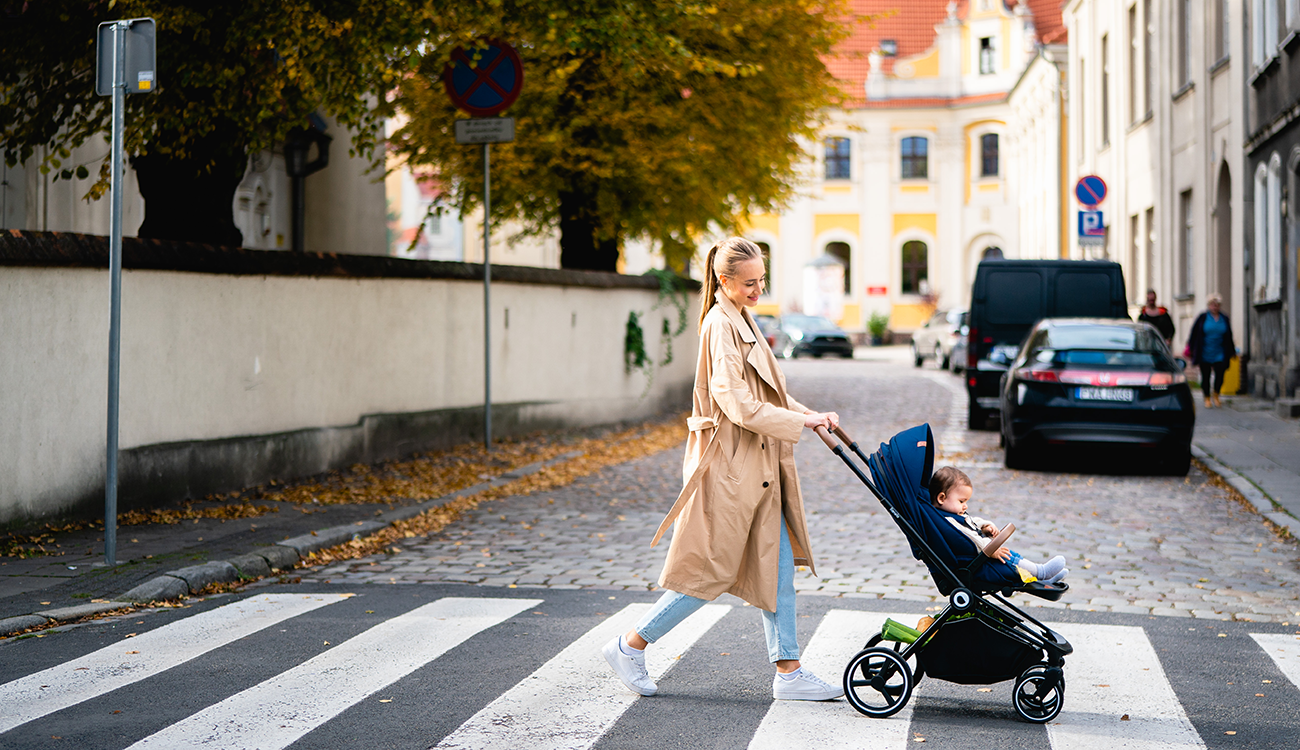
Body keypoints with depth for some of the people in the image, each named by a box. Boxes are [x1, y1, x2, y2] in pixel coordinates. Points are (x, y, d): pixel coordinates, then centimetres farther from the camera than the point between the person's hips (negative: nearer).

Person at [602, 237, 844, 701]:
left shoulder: (740, 321, 14)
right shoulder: (721, 326, -16)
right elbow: (739, 406, -22)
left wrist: (810, 415, 8)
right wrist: (803, 420, -18)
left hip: (756, 467, 10)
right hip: (728, 469, -10)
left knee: (777, 567, 8)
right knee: (710, 572, -3)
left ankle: (789, 672, 12)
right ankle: (630, 647, 9)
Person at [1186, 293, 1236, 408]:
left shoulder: (1224, 319, 7)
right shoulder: (1202, 318, -1)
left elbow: (1229, 337, 15)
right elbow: (1194, 334, 3)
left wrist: (1231, 352, 15)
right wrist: (1190, 349, 0)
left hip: (1220, 354, 2)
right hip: (1204, 354, -2)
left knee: (1220, 375, -6)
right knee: (1205, 376, 2)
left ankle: (1216, 395, 19)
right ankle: (1207, 398, 18)